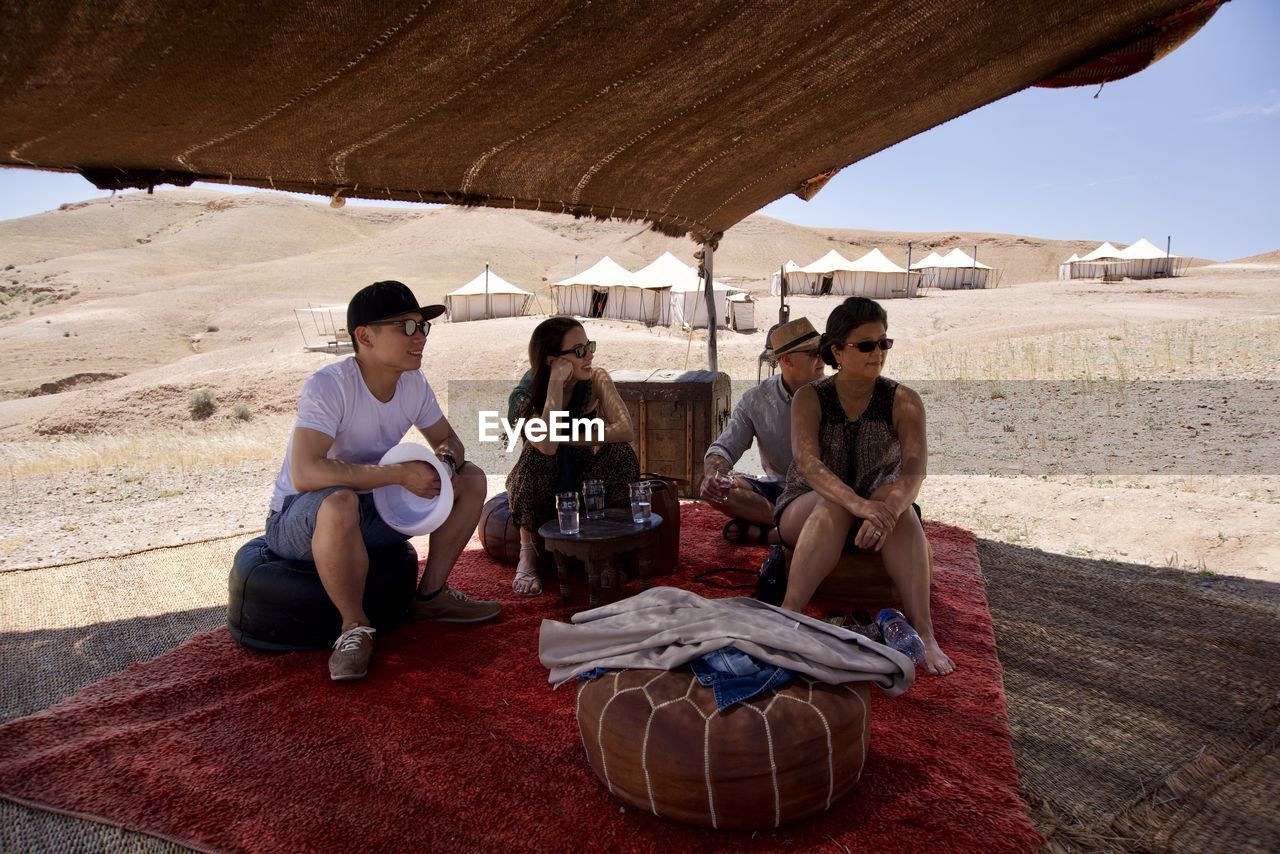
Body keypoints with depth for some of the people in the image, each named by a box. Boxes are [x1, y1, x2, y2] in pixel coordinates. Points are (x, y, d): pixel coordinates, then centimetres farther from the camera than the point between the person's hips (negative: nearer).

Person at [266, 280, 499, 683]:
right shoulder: (328, 386, -26)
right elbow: (304, 474, -38)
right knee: (340, 503, -42)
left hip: (372, 513, 7)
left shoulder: (414, 384, -4)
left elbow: (449, 440, 9)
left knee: (471, 479, -4)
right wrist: (400, 473, -34)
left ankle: (431, 595, 7)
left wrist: (448, 458, -17)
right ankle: (355, 627, -18)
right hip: (298, 521, -7)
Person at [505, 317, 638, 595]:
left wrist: (568, 438, -28)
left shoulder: (596, 379, -12)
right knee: (537, 454, -34)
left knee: (621, 452, -25)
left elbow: (626, 430, -26)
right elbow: (548, 445, -38)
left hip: (585, 482, 2)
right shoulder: (526, 396, -19)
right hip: (539, 492, -2)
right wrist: (556, 383, -36)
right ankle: (528, 552, -22)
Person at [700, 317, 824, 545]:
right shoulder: (755, 401, -1)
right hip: (777, 490, 2)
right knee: (711, 488, -23)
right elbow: (723, 448, -4)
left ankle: (758, 531, -28)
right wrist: (713, 473, -29)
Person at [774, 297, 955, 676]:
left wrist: (889, 508, -43)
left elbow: (914, 469, -20)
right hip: (806, 511, -1)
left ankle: (923, 632, -38)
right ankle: (788, 616, -41)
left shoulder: (903, 402, -4)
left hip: (877, 509, 1)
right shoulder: (810, 398, -7)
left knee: (898, 503, -32)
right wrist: (858, 504, -42)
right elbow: (807, 463, -24)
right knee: (833, 504, -35)